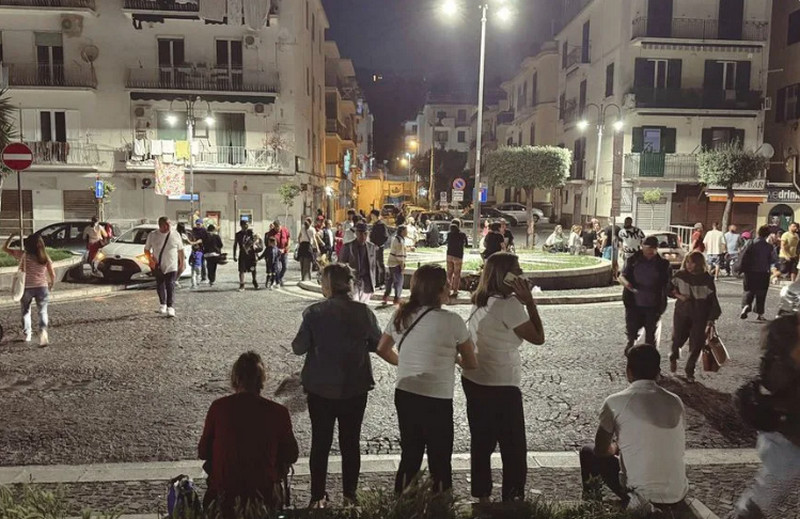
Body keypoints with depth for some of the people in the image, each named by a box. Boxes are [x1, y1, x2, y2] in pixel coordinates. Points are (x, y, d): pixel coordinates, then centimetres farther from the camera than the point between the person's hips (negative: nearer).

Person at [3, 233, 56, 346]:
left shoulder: (23, 255, -7)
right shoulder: (45, 257, -3)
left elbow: (5, 248, 5)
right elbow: (53, 275, -1)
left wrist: (12, 236, 15)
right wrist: (51, 285, 16)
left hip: (26, 288, 0)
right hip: (42, 287, 0)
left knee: (25, 311, 21)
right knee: (42, 312, 8)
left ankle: (27, 334, 31)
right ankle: (43, 330, -17)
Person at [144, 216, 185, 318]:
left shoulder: (175, 235, -3)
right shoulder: (152, 235, -3)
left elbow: (180, 250, 6)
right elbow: (146, 250, 5)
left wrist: (182, 263, 7)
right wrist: (151, 259, -11)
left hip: (171, 266, -2)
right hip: (158, 266, 2)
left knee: (170, 286, -11)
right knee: (160, 286, 15)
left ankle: (170, 307, -13)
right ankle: (163, 304, 36)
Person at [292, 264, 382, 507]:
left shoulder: (314, 312, -14)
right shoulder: (364, 312, -9)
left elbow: (299, 347, -8)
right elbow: (377, 343, 1)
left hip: (320, 388, -1)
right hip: (355, 388, 1)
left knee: (320, 442, 13)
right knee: (351, 441, 15)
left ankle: (318, 496, 22)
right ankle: (350, 494, 25)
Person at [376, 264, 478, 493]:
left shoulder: (401, 315, 1)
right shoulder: (451, 321, -15)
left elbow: (382, 349, 13)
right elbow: (472, 363, -7)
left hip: (404, 395, 6)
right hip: (436, 401, -6)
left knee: (409, 458, 21)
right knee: (440, 465, 11)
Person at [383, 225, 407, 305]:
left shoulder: (395, 238, 11)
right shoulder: (400, 241, -18)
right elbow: (400, 254, -20)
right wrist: (402, 264, -14)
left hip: (391, 263, 10)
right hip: (396, 263, -10)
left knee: (390, 280, 17)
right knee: (399, 280, -1)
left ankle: (385, 297, 24)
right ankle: (397, 299, 3)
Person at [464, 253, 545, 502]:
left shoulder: (480, 300, 5)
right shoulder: (509, 304, -19)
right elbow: (538, 338, -13)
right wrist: (529, 301, -12)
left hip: (474, 381, 8)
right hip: (501, 387, -8)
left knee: (482, 442, 17)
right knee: (514, 447, 8)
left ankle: (481, 495, 28)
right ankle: (513, 498, 16)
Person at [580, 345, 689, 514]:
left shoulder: (615, 402, -10)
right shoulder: (675, 402, 1)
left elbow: (601, 450, 2)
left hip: (639, 493, -5)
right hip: (676, 496, 5)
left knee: (588, 452, 19)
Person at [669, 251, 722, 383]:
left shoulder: (707, 279, -9)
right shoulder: (680, 275, -3)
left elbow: (713, 301, -5)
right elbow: (671, 289, 12)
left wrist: (710, 321, -7)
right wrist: (679, 295, -9)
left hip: (700, 317, -1)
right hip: (682, 314, 1)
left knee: (696, 345, 1)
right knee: (677, 339, -2)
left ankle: (689, 372, 22)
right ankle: (674, 358, 33)